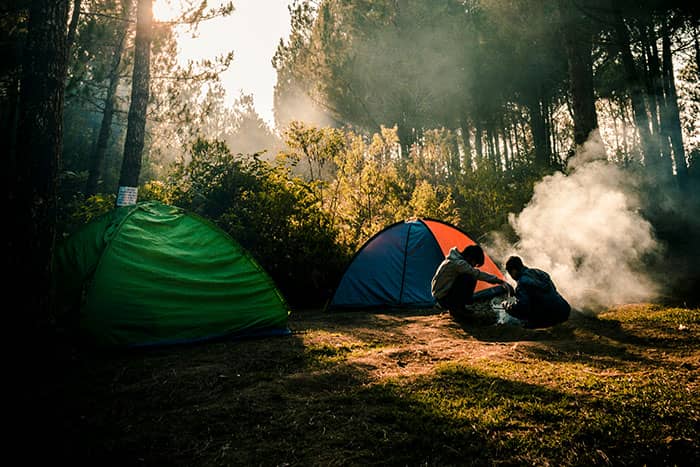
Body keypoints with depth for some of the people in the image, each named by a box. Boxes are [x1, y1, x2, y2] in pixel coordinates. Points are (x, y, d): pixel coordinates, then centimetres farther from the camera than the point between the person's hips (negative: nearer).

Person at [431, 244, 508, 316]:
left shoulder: (456, 258, 5)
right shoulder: (458, 263, -24)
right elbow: (478, 274, -28)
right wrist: (499, 281, -25)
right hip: (443, 297, -9)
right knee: (468, 278, -22)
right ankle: (454, 308, -13)